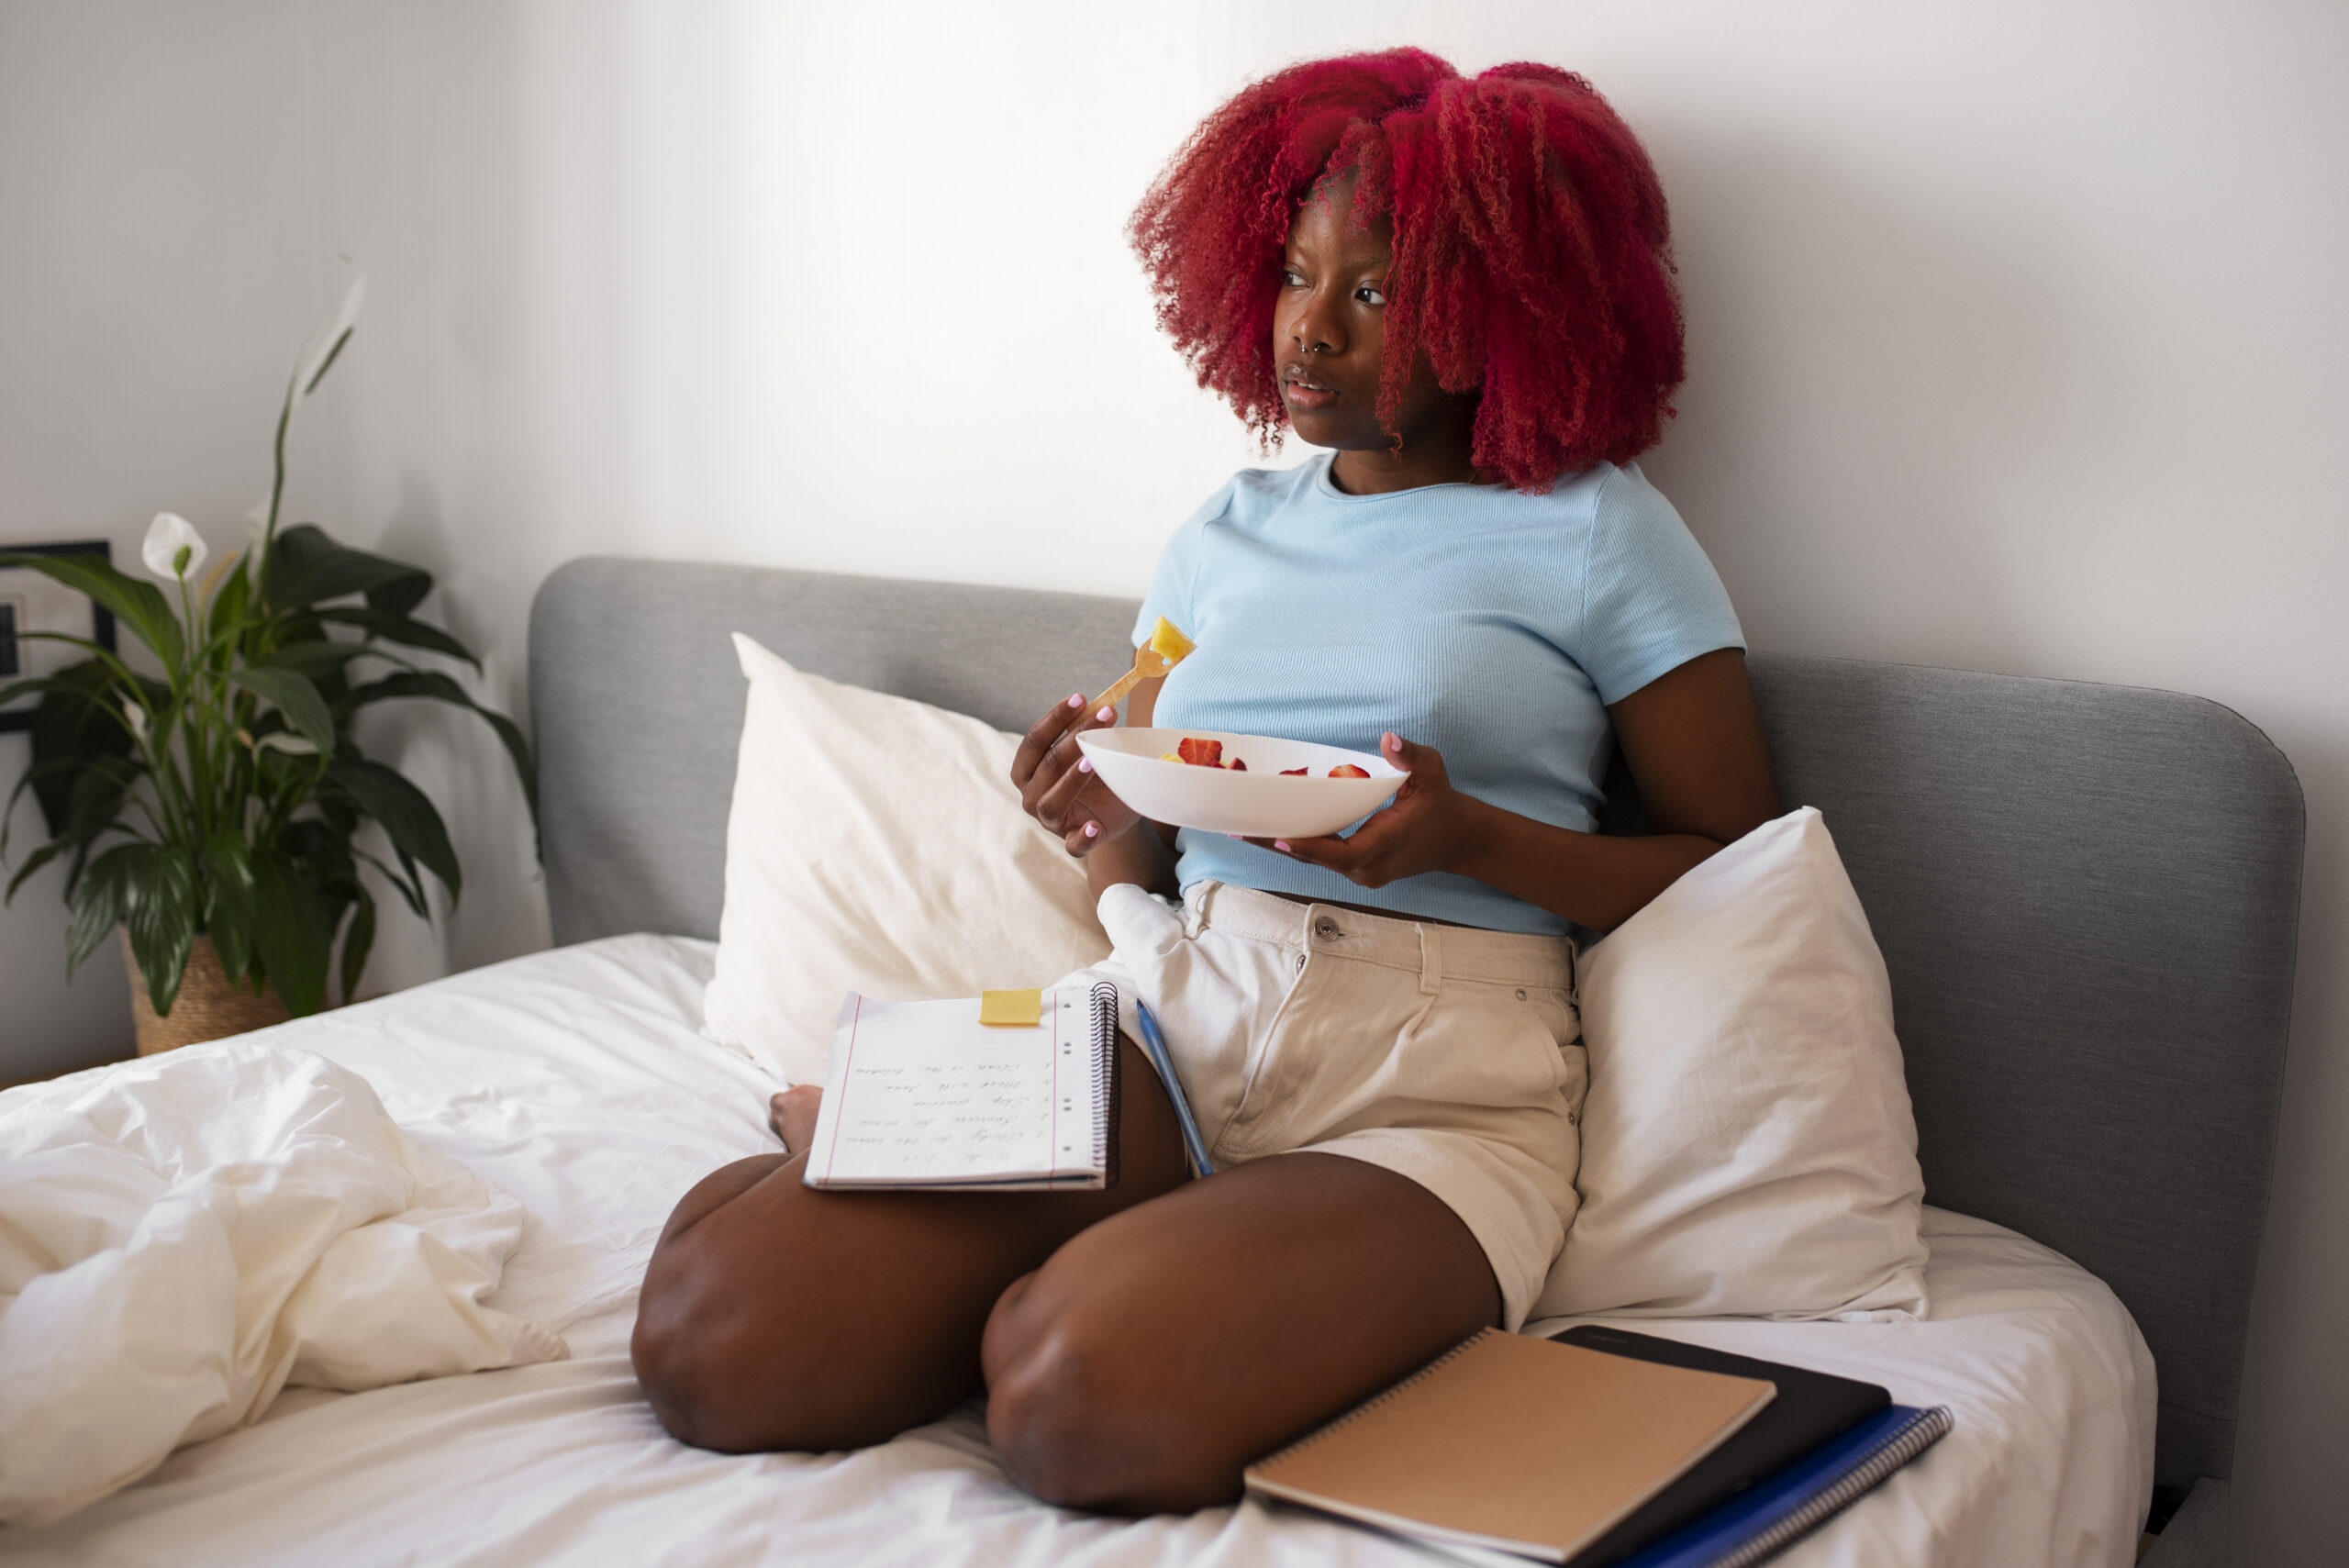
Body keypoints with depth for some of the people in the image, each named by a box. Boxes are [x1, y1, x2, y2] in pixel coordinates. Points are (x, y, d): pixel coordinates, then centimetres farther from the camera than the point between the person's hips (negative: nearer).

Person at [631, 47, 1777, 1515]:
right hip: (1166, 1022, 4)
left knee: (1084, 1409, -34)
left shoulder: (1596, 531, 4)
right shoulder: (1226, 534, 18)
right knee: (710, 1339, -19)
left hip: (1430, 1088, -3)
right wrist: (1104, 828, -6)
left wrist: (1469, 841, -13)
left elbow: (1744, 862, 1)